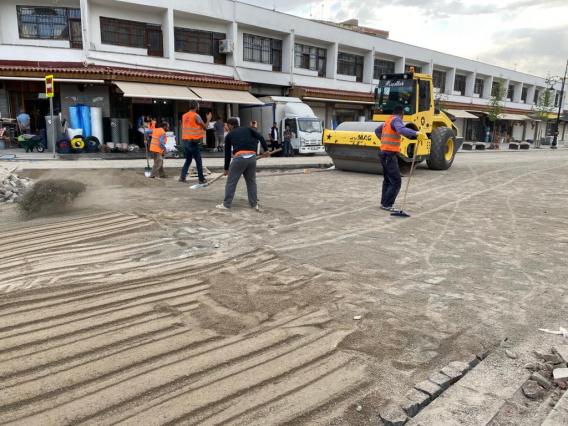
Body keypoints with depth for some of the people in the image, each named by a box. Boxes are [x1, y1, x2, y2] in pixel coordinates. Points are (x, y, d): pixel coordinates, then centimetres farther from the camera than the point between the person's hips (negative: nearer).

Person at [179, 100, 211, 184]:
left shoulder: (184, 116, 11)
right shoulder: (196, 116, -10)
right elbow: (205, 127, -6)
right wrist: (208, 119, 8)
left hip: (185, 141, 7)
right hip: (193, 142, -7)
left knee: (188, 160, 15)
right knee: (198, 161, 3)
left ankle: (182, 177, 4)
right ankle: (201, 179, 7)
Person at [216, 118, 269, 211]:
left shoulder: (229, 135, 18)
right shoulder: (248, 129, 21)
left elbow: (227, 153, 20)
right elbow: (260, 137, 7)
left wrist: (226, 168, 27)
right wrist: (265, 149, 8)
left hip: (239, 158, -3)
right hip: (252, 157, 3)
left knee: (231, 182, 7)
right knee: (251, 181, 16)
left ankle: (226, 204, 10)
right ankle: (254, 204, 20)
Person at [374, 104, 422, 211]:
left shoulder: (388, 120, 17)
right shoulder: (396, 120, -9)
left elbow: (377, 131, 32)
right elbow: (401, 129, -31)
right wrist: (415, 133, -35)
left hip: (384, 153, 10)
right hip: (390, 154, -10)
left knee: (387, 179, 19)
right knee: (396, 182, -8)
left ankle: (384, 202, 25)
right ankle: (387, 204, -8)